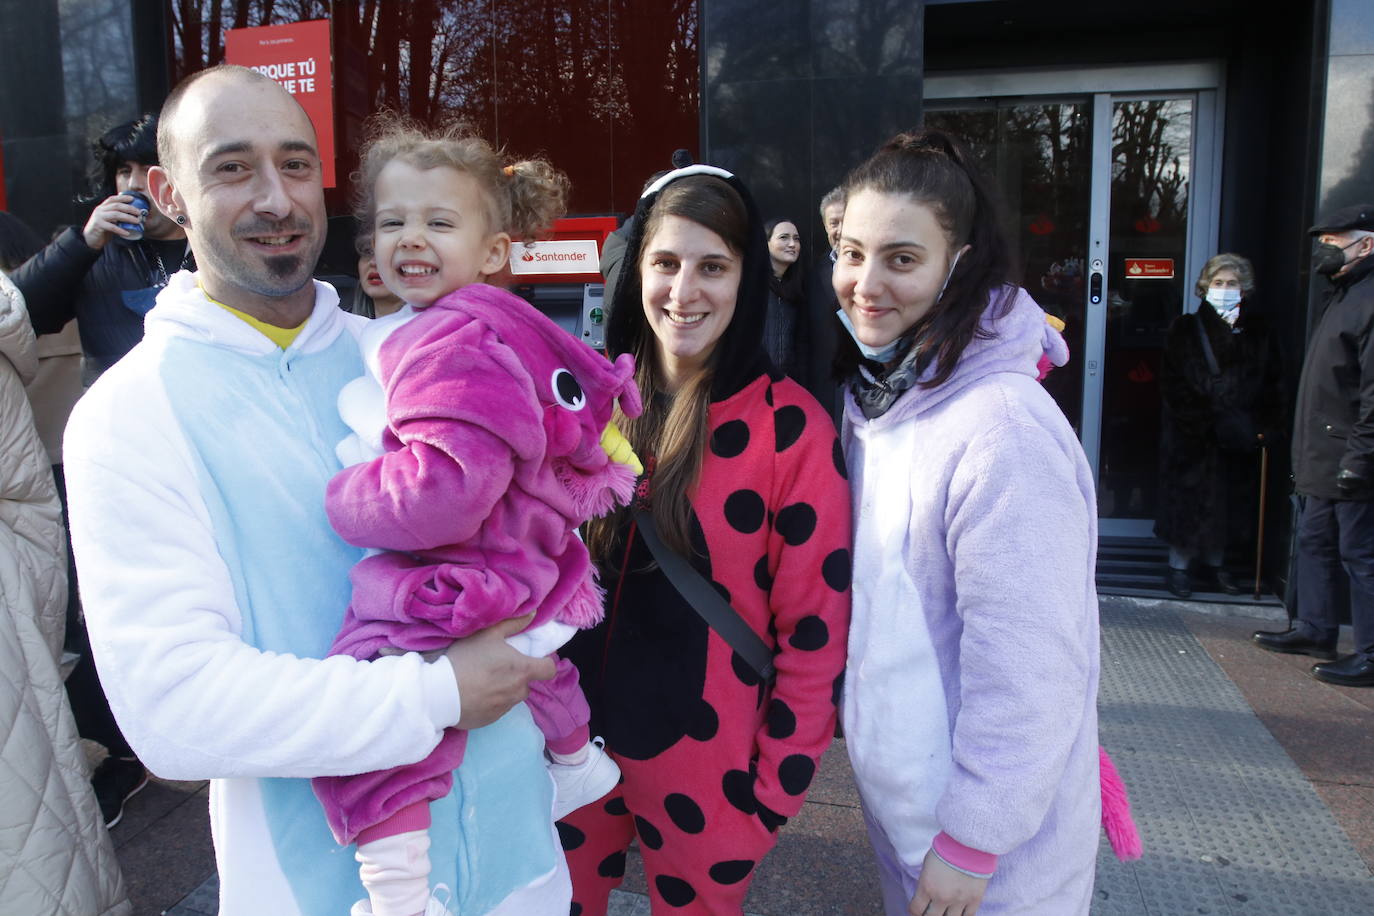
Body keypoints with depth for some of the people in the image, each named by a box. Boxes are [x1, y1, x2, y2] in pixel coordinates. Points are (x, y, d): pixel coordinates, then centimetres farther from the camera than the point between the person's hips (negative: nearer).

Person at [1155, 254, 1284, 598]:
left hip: (1239, 440, 3)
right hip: (1192, 438, -3)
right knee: (1189, 501, 1)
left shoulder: (1259, 332, 7)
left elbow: (1273, 385, 6)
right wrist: (1211, 423, -16)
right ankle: (1178, 566, 13)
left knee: (1229, 502, 12)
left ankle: (1215, 564, 27)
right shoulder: (1185, 329, -2)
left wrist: (1267, 427, -9)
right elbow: (1174, 387, -8)